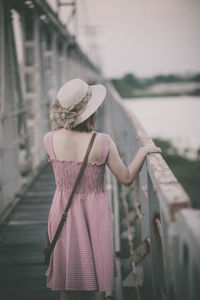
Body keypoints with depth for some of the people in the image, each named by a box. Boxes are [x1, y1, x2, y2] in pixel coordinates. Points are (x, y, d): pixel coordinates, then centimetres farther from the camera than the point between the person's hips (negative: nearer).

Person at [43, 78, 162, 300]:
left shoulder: (49, 140, -12)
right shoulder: (102, 142, -18)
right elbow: (126, 178, -9)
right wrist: (143, 151, 3)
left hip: (63, 213, 2)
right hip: (94, 215, -2)